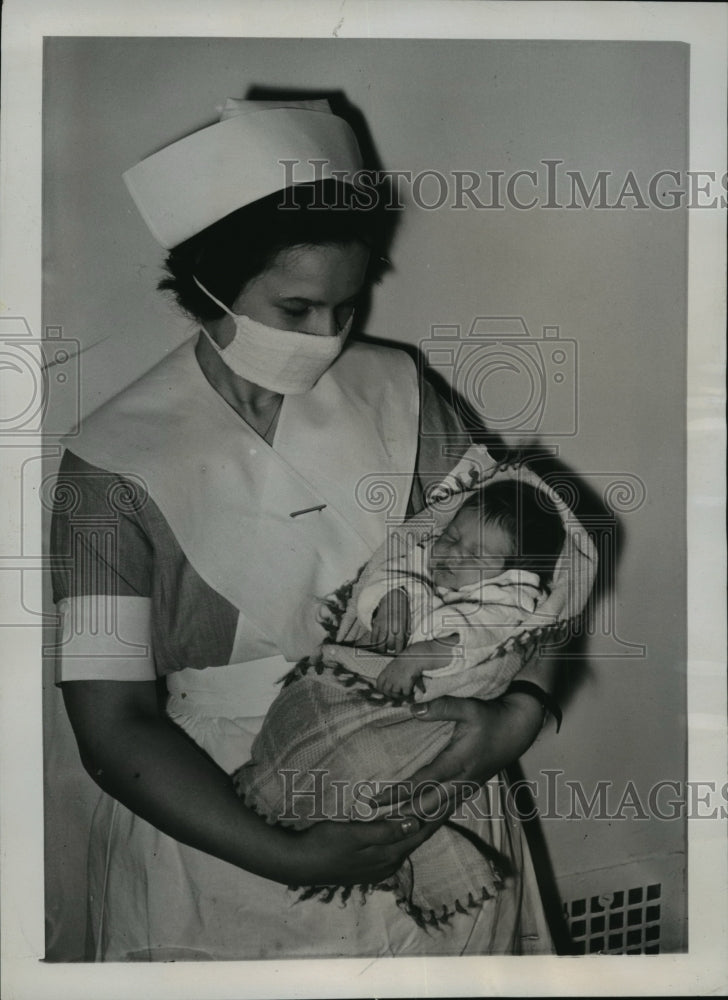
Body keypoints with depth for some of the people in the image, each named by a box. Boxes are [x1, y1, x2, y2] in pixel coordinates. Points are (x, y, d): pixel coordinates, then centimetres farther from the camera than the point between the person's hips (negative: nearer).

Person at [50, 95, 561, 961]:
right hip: (217, 822, -2)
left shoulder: (394, 394, -4)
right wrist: (286, 858, -23)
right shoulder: (115, 461, -13)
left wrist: (522, 708, -16)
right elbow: (113, 722, -15)